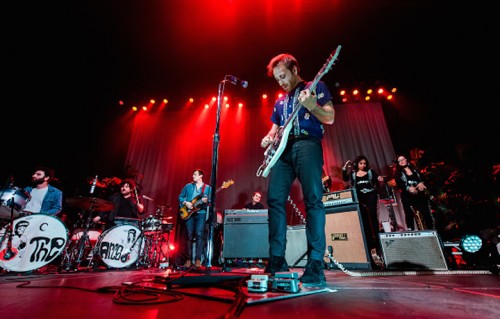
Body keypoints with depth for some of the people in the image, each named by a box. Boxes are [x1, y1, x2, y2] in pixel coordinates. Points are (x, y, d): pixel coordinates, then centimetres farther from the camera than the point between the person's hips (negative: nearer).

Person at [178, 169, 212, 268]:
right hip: (188, 213, 2)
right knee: (189, 236, 5)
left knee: (199, 235, -9)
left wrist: (206, 201, -20)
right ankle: (189, 259, 16)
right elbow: (180, 197, 13)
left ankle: (198, 259, 0)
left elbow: (211, 201, 1)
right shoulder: (188, 186, 11)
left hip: (201, 213, -2)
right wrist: (185, 203, -5)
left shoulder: (208, 188, 5)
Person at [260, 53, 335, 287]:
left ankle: (315, 266, -11)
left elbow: (330, 118, 2)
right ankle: (277, 261, 0)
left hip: (307, 144, -5)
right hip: (283, 149, 6)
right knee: (275, 199, -7)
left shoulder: (316, 87, 14)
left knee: (313, 199, -16)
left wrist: (310, 105, -16)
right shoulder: (280, 102, 29)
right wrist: (268, 138, 5)